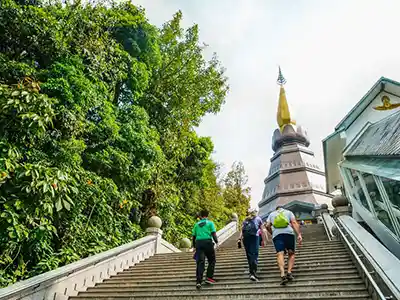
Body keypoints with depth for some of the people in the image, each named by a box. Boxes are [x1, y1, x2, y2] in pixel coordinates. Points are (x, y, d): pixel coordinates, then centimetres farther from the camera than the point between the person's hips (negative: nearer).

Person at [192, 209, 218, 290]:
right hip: (208, 242, -3)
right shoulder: (210, 223, 6)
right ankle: (209, 277, 5)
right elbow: (213, 234, -4)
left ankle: (198, 281, -8)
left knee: (200, 262, 1)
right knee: (212, 261, 13)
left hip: (198, 242, 3)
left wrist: (194, 246, 24)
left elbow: (193, 236, 15)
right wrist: (216, 241, 9)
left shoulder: (196, 224, 16)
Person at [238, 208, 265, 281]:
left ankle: (252, 272, 18)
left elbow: (242, 230, 11)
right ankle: (253, 273, -20)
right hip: (254, 236, -3)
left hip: (245, 237, 3)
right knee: (254, 255, -8)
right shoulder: (258, 219, 18)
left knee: (249, 255, 11)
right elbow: (261, 230, 12)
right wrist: (263, 240, 15)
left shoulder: (245, 220, 23)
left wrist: (240, 238, 5)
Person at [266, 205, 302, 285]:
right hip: (288, 233, 0)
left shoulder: (271, 214, 27)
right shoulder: (289, 212, 24)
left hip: (276, 234, 0)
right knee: (291, 253, 11)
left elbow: (268, 226, 14)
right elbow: (294, 223, 6)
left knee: (280, 254, -11)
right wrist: (299, 234, -2)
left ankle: (282, 275, -29)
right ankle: (289, 272, -7)